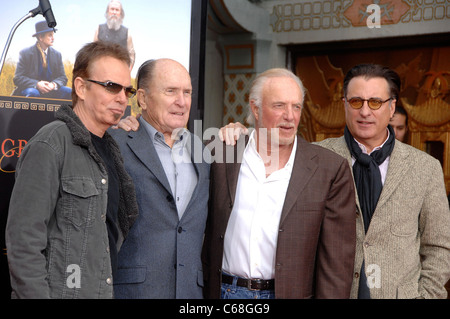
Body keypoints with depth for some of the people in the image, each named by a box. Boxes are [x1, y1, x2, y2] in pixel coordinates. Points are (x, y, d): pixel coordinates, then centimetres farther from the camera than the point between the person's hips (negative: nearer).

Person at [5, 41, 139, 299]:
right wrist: (37, 294, -20)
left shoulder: (110, 149, 11)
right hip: (61, 291, -7)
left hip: (105, 289, 8)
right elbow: (23, 242, -17)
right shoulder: (49, 147, -13)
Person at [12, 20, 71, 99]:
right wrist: (36, 84, -24)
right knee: (33, 93, -38)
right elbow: (17, 78, -6)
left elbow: (63, 78, 7)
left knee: (69, 91, -23)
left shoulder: (57, 55, 9)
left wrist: (54, 84, -19)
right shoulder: (25, 53, -2)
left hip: (50, 91, 3)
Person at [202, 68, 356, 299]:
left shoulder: (331, 169, -6)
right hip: (224, 291, 1)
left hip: (291, 291, -1)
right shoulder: (219, 155, -1)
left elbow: (336, 261, -6)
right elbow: (205, 233, 8)